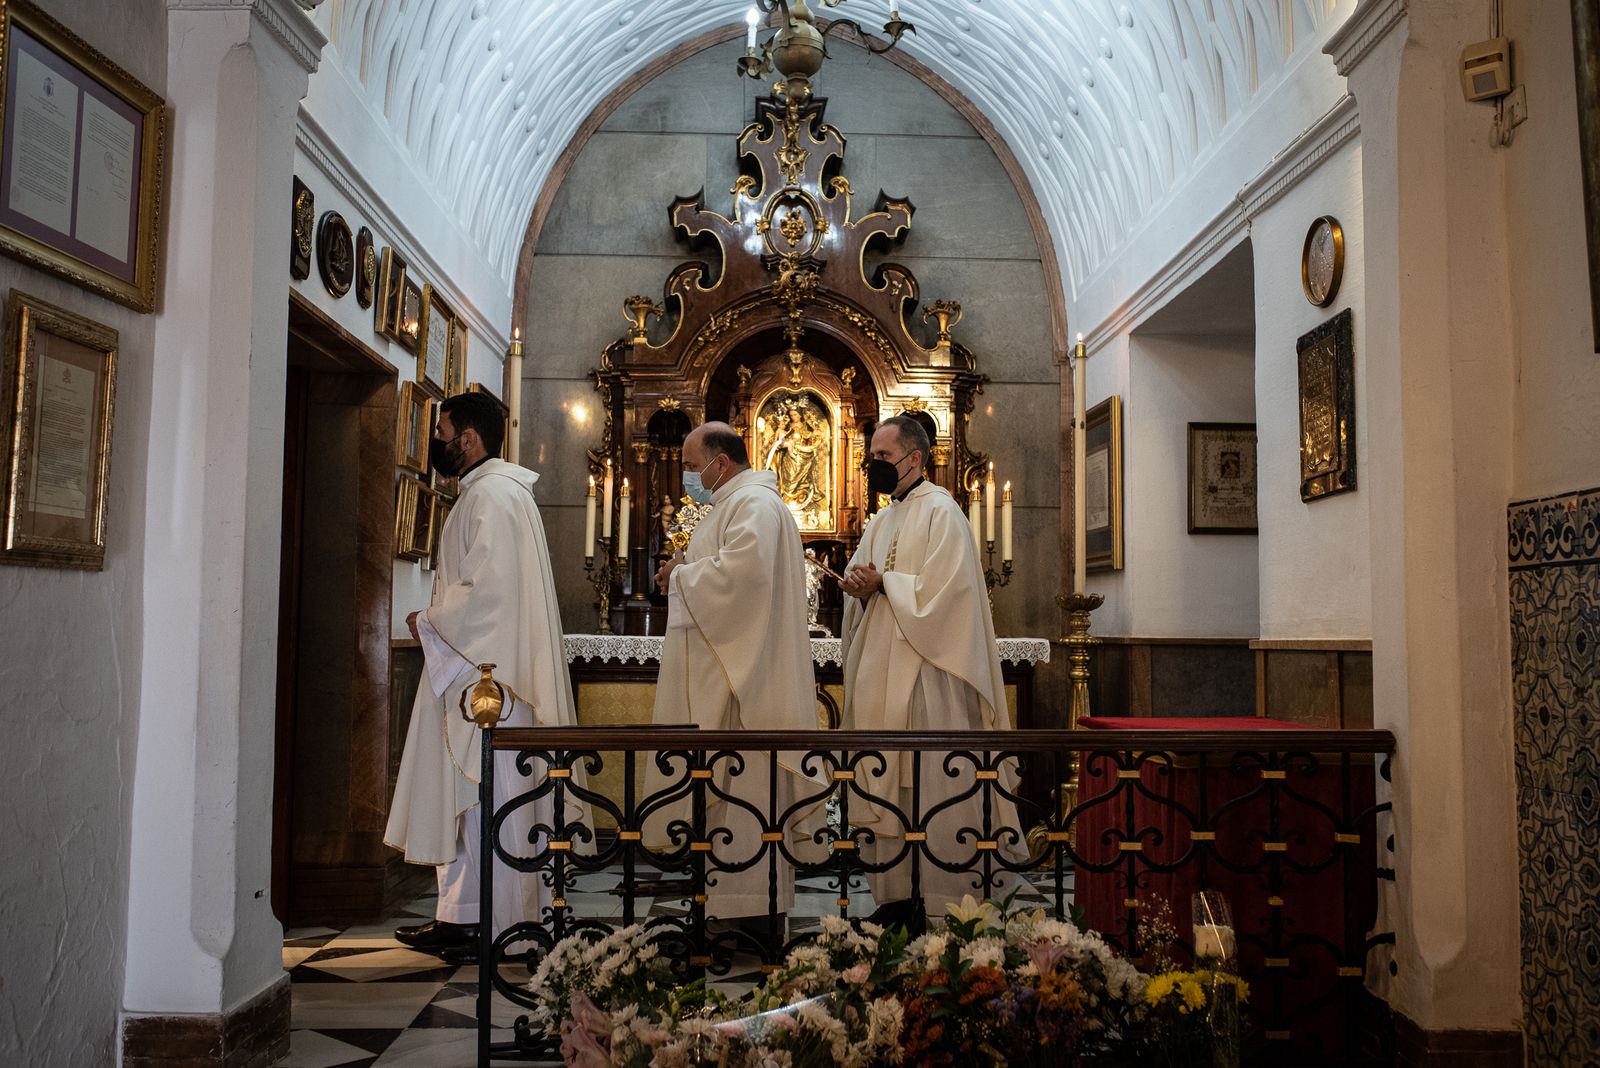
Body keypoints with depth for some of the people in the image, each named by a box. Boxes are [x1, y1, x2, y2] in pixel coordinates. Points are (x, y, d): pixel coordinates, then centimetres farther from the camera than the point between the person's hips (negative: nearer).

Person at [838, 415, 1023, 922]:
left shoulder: (941, 512, -7)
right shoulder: (882, 522, 19)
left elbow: (941, 591, -17)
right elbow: (859, 579, 20)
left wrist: (883, 583, -11)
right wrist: (861, 588, -1)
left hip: (925, 673, -8)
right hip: (882, 676, 8)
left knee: (929, 785, -6)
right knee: (888, 783, 7)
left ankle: (944, 903, 2)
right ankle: (897, 894, 14)